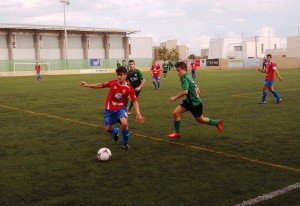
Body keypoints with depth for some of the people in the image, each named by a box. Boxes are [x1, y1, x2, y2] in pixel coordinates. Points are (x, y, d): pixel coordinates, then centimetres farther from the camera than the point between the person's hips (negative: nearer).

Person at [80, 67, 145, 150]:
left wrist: (138, 114, -25)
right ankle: (116, 131, 45)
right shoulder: (113, 83, -10)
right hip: (109, 109, 3)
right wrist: (87, 85, 2)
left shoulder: (129, 88, -16)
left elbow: (135, 101, -14)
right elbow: (100, 85, 2)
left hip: (120, 108, -3)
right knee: (108, 129, 5)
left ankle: (125, 143, -3)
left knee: (124, 123, -29)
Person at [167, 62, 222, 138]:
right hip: (188, 101, 9)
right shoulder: (188, 77, 7)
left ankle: (217, 123, 32)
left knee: (200, 119, 11)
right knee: (175, 113, -2)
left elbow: (185, 91, -34)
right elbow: (197, 89, 14)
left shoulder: (185, 78, -21)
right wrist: (197, 98, 25)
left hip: (195, 103, -9)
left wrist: (174, 97, -25)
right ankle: (177, 132, 7)